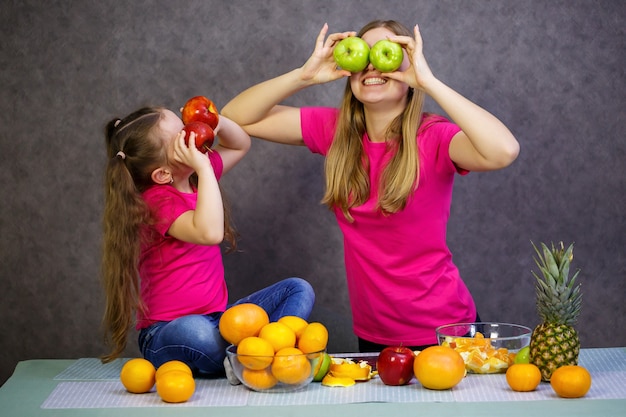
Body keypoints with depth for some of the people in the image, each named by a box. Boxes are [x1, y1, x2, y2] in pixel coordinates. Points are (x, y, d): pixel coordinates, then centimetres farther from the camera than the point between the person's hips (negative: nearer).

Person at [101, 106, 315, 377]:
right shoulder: (157, 201, -18)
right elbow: (210, 233, -36)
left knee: (299, 290, -2)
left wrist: (217, 122, 1)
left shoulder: (194, 177, 7)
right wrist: (204, 168, -31)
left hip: (217, 319, 8)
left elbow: (240, 145, 23)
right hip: (165, 334, -8)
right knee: (195, 333, -43)